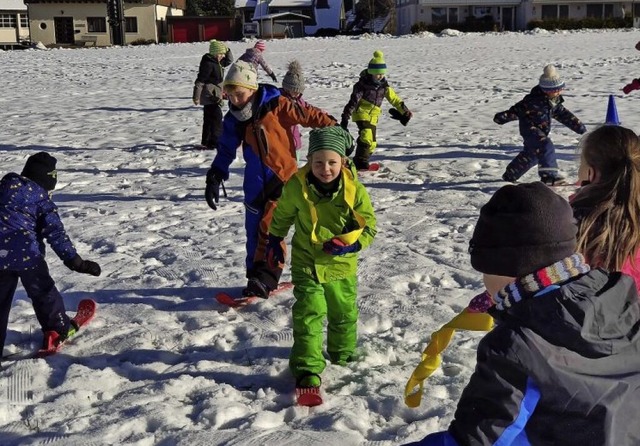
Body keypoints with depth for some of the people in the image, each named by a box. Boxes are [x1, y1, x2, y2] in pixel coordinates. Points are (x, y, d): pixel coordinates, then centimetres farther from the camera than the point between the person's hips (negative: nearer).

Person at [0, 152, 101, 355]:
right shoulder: (42, 199, -3)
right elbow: (55, 233, -10)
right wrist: (74, 260, -11)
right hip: (25, 253, -4)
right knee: (43, 291, 16)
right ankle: (59, 328, 26)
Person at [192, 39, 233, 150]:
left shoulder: (217, 62, 9)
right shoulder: (208, 64, -19)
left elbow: (229, 61, 24)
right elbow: (200, 81, -21)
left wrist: (227, 50, 5)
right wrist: (196, 97, -21)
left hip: (213, 96, 10)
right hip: (210, 96, -10)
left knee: (209, 119, 16)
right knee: (217, 118, -11)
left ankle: (206, 141, 25)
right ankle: (215, 141, -10)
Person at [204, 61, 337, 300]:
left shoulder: (275, 105, -13)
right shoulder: (233, 119, 3)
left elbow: (308, 115, -10)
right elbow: (226, 150, 10)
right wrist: (214, 179, 5)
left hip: (283, 177, -5)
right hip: (255, 183, 5)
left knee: (269, 228, -12)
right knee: (254, 230, 9)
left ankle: (265, 278, -4)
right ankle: (255, 276, 22)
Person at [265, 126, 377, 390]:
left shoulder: (354, 190, -17)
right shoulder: (296, 186, -16)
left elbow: (369, 226, -9)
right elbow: (282, 215, 5)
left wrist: (349, 243, -26)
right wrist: (275, 240, 13)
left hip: (342, 264, 2)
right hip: (306, 263, -1)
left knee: (344, 313, 19)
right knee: (308, 314, -7)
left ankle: (343, 354, 43)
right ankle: (307, 367, 2)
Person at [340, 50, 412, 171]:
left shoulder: (384, 86, 5)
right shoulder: (362, 84, -11)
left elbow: (394, 99, 13)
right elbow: (353, 101, -14)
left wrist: (405, 111, 13)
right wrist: (345, 117, -17)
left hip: (373, 117, 7)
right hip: (362, 113, -7)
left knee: (371, 142, 9)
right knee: (366, 137, -25)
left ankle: (360, 162, 20)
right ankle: (361, 162, -22)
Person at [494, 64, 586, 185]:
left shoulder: (555, 101, 4)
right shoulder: (535, 99, -23)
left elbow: (563, 114, 14)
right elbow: (519, 109, -24)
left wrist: (579, 126, 16)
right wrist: (504, 117, -30)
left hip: (541, 131, 10)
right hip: (529, 128, -10)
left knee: (532, 154, 20)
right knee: (546, 147, -29)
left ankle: (510, 175, 37)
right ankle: (549, 175, -33)